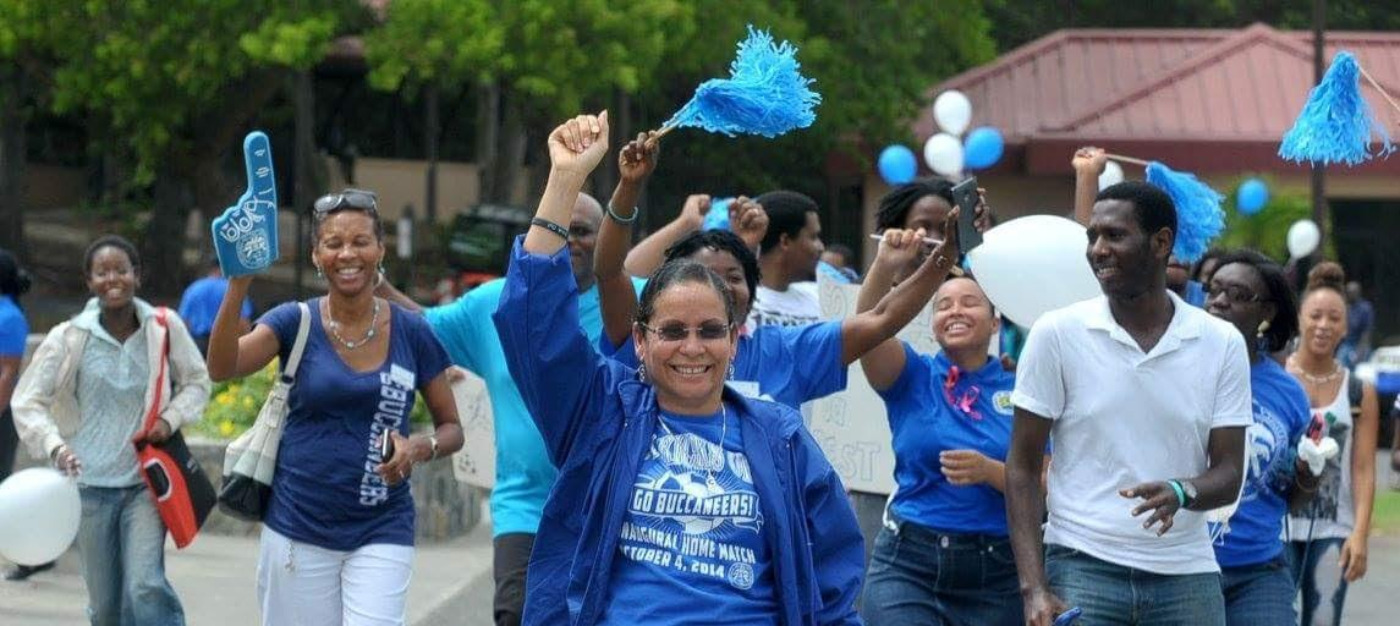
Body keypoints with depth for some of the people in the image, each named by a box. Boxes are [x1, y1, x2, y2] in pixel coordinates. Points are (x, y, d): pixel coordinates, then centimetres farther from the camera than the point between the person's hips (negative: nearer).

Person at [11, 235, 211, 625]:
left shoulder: (164, 327, -4)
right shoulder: (68, 338, -5)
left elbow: (196, 382, 10)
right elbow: (27, 401, -4)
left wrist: (170, 419, -8)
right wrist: (54, 446, -21)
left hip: (146, 480, -1)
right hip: (90, 485, 1)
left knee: (146, 588, -19)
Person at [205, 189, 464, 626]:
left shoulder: (411, 334, 1)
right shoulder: (296, 323, -2)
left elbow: (451, 428, 9)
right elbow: (221, 367, -19)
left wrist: (420, 448, -14)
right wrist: (238, 286, -33)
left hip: (381, 535, 0)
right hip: (299, 530, 0)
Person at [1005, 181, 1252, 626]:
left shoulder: (1221, 343, 4)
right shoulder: (1057, 333, -1)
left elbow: (1229, 474, 4)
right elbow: (1022, 467, 1)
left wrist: (1181, 492, -21)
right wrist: (1033, 588, -9)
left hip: (1187, 576, 2)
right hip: (1082, 569, -2)